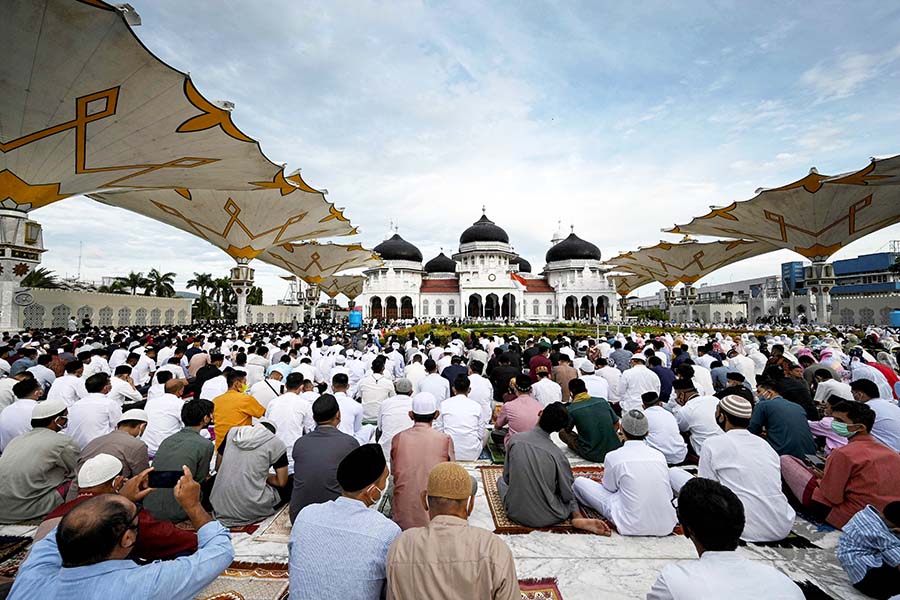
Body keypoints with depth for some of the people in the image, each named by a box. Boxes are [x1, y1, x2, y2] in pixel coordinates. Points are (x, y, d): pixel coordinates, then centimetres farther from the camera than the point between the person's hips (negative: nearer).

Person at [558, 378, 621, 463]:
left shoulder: (571, 409, -12)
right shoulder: (602, 401, 0)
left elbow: (567, 430, 6)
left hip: (593, 455, -4)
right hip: (614, 449, 4)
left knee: (562, 433, 9)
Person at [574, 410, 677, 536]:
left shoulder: (613, 457, -10)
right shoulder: (659, 455, 0)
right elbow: (669, 494, 10)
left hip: (633, 526, -5)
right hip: (666, 526, 5)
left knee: (579, 482, 4)